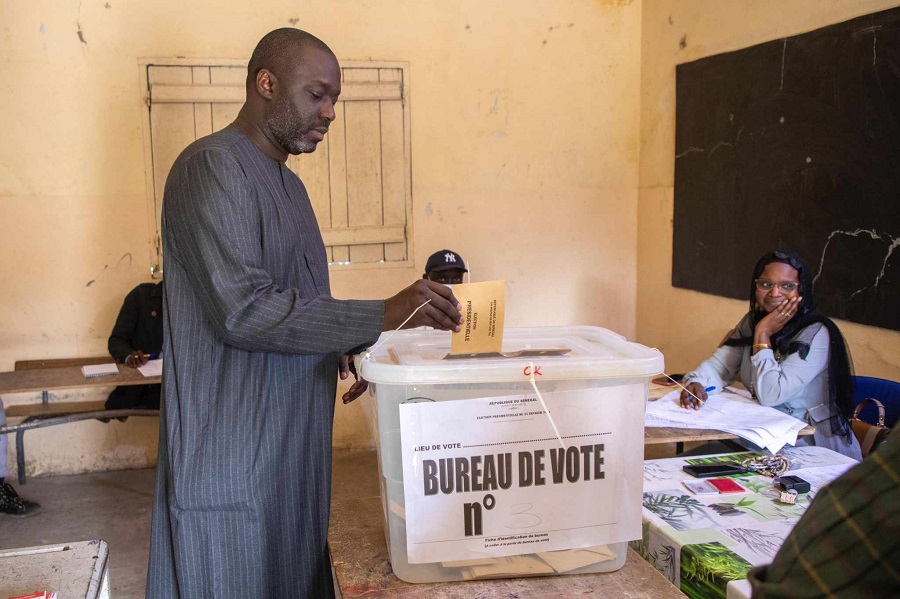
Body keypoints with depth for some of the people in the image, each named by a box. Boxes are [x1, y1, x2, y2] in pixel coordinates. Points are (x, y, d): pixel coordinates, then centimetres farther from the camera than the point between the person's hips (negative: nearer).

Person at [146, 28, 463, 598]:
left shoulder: (288, 183, 15)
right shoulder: (212, 167, -14)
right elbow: (243, 309, -26)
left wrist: (348, 350, 3)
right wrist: (384, 315, -27)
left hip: (294, 440, 9)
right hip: (232, 451, -9)